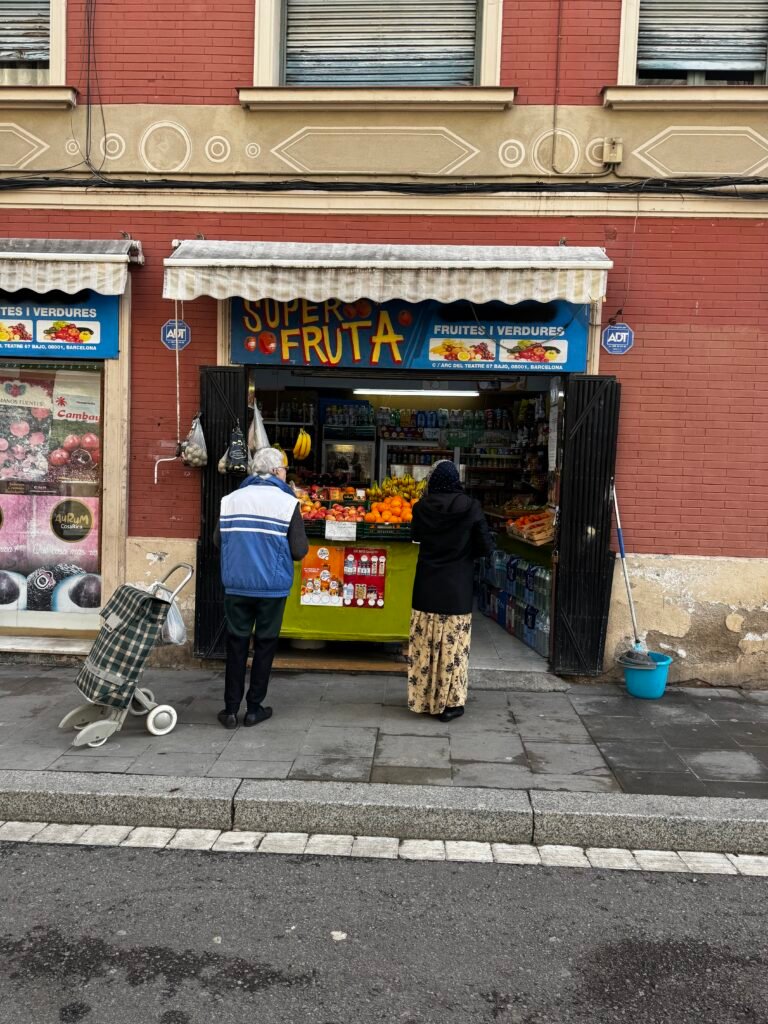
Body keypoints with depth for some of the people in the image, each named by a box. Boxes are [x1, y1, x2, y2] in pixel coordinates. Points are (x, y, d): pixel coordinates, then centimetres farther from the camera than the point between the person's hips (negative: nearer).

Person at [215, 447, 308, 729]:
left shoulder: (231, 499, -1)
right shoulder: (287, 502, -9)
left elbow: (219, 540, 5)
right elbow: (300, 550, -11)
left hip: (236, 586, 2)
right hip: (272, 587, -2)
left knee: (236, 644, 12)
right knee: (265, 644, 11)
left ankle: (230, 709, 14)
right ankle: (254, 708, 18)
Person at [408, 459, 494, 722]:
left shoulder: (422, 507, -5)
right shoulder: (470, 508, -11)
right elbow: (486, 547, -7)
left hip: (427, 587, 2)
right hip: (457, 589, -2)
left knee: (425, 644, 12)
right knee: (452, 645, 6)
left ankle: (423, 699, 22)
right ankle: (450, 702, 12)